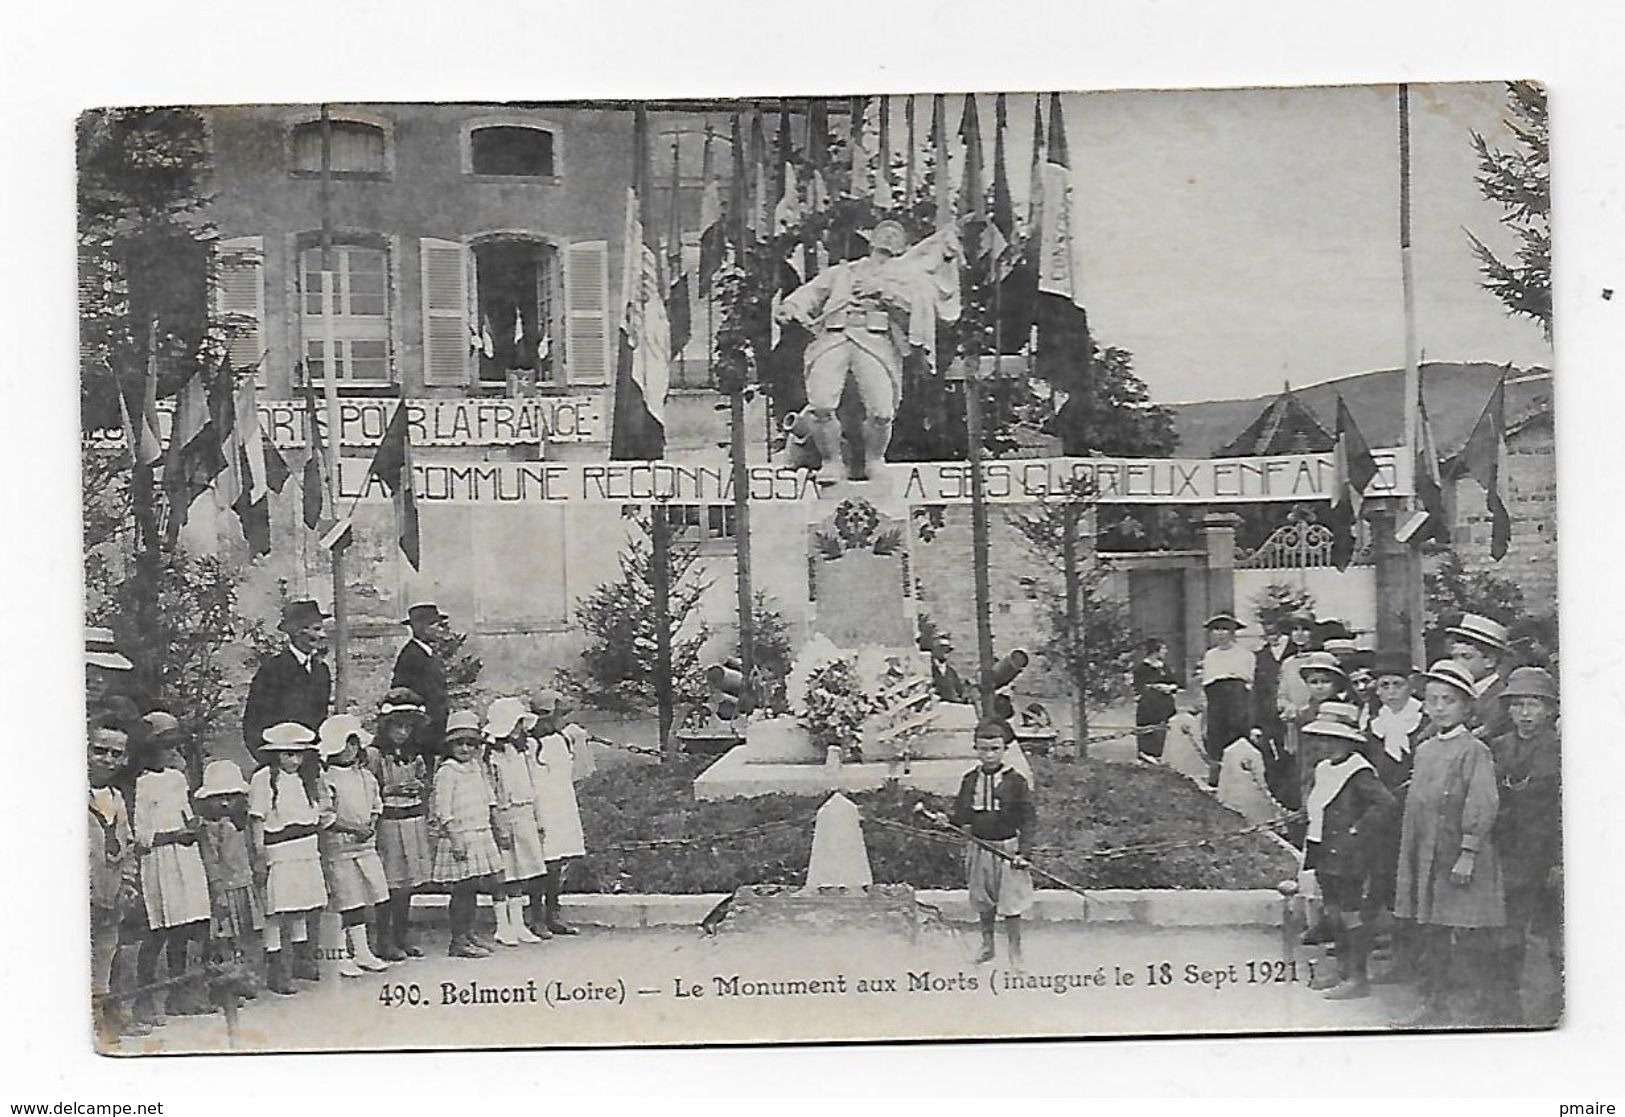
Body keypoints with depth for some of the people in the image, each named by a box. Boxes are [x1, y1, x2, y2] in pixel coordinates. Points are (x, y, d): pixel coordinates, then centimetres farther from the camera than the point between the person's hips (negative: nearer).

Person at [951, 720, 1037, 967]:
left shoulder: (1015, 781, -8)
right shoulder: (970, 780, 3)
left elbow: (1029, 819, -8)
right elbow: (960, 814, 12)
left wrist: (1023, 852, -16)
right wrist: (962, 824, -11)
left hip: (1008, 848, -4)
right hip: (979, 847, 4)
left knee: (1011, 903, 0)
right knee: (983, 902, 15)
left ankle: (1015, 952, 12)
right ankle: (987, 944, 33)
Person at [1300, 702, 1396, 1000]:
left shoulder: (1359, 772, -16)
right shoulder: (1324, 769, 11)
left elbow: (1385, 802, -26)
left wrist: (1358, 832, -23)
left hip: (1348, 856, -9)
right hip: (1324, 852, 9)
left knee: (1351, 913, -3)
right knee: (1333, 912, 16)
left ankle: (1358, 978, 4)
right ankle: (1343, 969, 27)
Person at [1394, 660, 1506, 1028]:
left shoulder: (1475, 751, -6)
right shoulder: (1424, 751, 14)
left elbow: (1483, 805, -14)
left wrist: (1467, 854, -19)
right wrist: (1407, 865, 15)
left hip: (1462, 858, -7)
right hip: (1427, 858, 7)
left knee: (1469, 937, -4)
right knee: (1431, 935, 11)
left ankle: (1474, 1007, 2)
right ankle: (1435, 1004, 19)